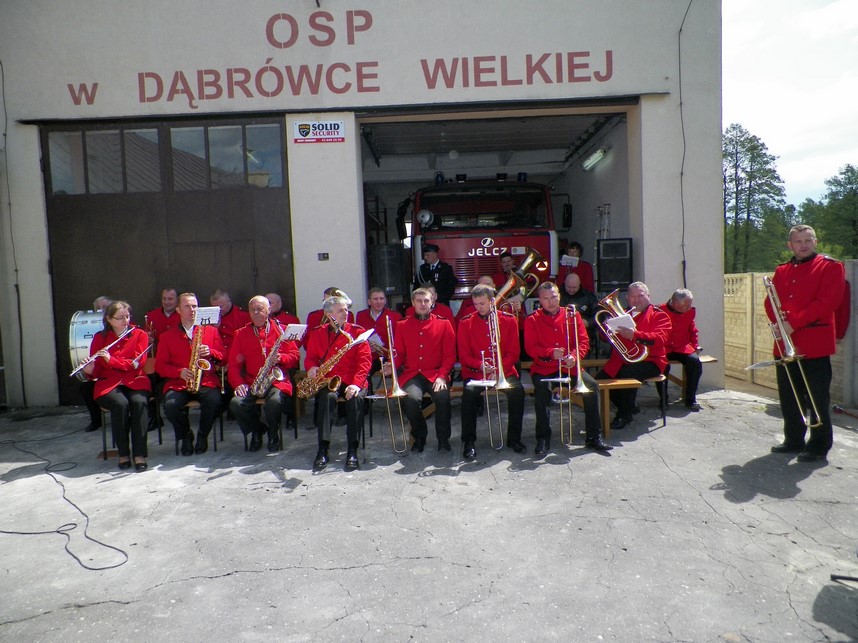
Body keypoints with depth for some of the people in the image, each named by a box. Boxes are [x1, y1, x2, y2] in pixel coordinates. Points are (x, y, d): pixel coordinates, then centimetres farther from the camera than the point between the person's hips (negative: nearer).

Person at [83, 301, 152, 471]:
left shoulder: (140, 335, 7)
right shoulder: (99, 338, 10)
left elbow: (138, 363, -6)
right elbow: (96, 371, 8)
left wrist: (111, 359, -18)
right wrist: (90, 369, -16)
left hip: (135, 381, 0)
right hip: (109, 384, 0)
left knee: (139, 402, -33)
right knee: (120, 403, -33)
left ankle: (140, 454, -30)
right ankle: (123, 453, -20)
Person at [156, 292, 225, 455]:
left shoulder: (211, 331, 15)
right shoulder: (167, 336, 14)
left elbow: (223, 356, 13)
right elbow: (159, 365, 8)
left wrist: (210, 352, -9)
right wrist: (179, 372, -11)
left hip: (206, 381, 0)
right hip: (178, 383, 1)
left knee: (214, 401, -33)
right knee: (170, 405, -31)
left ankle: (203, 435, -3)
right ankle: (186, 435, 0)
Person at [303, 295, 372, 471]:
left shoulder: (357, 331, 5)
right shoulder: (317, 333, 11)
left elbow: (365, 360, -3)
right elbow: (310, 358, 15)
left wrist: (356, 383, -18)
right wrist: (312, 368, -11)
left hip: (352, 382, -1)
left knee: (356, 398, -33)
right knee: (328, 397, -33)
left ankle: (352, 451, -27)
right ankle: (323, 450, -30)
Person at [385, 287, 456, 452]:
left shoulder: (443, 324, 8)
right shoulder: (402, 325, 12)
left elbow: (449, 355, 4)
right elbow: (399, 354, 13)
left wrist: (442, 376, -10)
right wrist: (392, 366, -9)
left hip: (436, 375, -1)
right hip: (412, 375, 1)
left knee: (443, 397, -32)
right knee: (411, 399, -31)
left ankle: (443, 438, -7)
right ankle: (419, 437, -2)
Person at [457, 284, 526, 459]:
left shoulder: (509, 320, 3)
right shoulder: (466, 323, 2)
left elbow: (513, 352, 1)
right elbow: (463, 356, 1)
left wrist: (498, 370, -15)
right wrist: (480, 365, -19)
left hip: (504, 371, 1)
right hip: (475, 372, -1)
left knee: (517, 391, -27)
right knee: (469, 393, -30)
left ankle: (514, 438, -7)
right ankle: (469, 442, -15)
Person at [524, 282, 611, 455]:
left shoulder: (572, 315, 9)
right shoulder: (532, 320, 3)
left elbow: (584, 341, 5)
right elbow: (530, 347, -5)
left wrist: (574, 356, -16)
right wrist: (551, 352, -24)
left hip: (569, 366, 2)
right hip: (544, 367, -2)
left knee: (591, 385, -22)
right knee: (542, 388, -33)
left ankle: (594, 436, -11)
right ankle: (543, 439, -21)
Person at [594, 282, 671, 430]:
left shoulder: (659, 315, 4)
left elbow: (660, 339, -15)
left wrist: (635, 335, -30)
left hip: (648, 360, -5)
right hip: (621, 361, 6)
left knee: (627, 374, -35)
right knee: (600, 379, -17)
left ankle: (624, 415, -13)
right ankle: (630, 406, 6)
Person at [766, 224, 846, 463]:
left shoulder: (830, 267, -2)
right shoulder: (782, 271, 16)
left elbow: (827, 302, -14)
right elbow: (770, 302, 14)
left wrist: (793, 323, -18)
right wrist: (779, 320, -7)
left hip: (815, 344, -6)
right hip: (785, 345, 6)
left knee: (817, 399, 1)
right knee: (789, 397, 12)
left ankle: (819, 446, 11)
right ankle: (794, 440, 25)